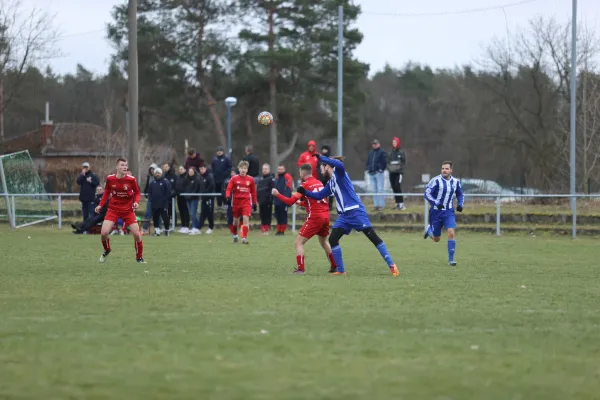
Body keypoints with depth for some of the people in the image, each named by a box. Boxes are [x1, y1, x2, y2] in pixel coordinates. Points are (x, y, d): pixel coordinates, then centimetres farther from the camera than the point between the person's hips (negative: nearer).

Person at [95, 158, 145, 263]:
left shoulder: (131, 179, -13)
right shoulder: (110, 179, -9)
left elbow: (137, 192, 1)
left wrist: (136, 202, -17)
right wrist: (100, 205, 3)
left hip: (128, 210, -1)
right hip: (113, 209, 1)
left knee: (137, 234, -7)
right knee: (104, 233, -13)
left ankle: (139, 257, 15)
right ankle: (107, 250, 20)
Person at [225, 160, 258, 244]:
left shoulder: (250, 179, 3)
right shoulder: (234, 179, 0)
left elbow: (253, 192, 9)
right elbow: (229, 188, -5)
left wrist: (254, 203, 11)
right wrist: (228, 196, -24)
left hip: (246, 202, -1)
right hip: (236, 202, 1)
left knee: (246, 218, -17)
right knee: (235, 220, 12)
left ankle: (244, 238, -18)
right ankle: (235, 236, 35)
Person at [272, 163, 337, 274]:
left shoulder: (305, 185, -7)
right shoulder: (319, 183, 13)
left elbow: (290, 201, -10)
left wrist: (277, 194, 2)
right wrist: (301, 202, 30)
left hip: (315, 217, -7)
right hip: (325, 215, 7)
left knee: (299, 242, -2)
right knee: (324, 242, 28)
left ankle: (300, 269, -13)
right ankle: (334, 267, 31)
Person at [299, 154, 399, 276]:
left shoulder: (338, 173, -4)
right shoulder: (330, 183, 21)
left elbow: (340, 165, -28)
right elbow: (319, 195, 29)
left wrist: (321, 158, -26)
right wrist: (305, 192, 17)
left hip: (356, 211, -9)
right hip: (344, 215, 9)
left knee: (372, 236, -11)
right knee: (332, 239, 0)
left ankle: (391, 265, -12)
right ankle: (340, 270, 6)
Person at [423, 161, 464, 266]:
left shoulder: (456, 182, 3)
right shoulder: (436, 180, -11)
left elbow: (460, 195, 19)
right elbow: (427, 193, -14)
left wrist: (460, 204, 0)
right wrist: (436, 203, -27)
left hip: (449, 212, 2)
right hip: (436, 212, -2)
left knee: (451, 233, -19)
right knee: (436, 239, 8)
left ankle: (451, 259, -12)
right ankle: (429, 230, 45)